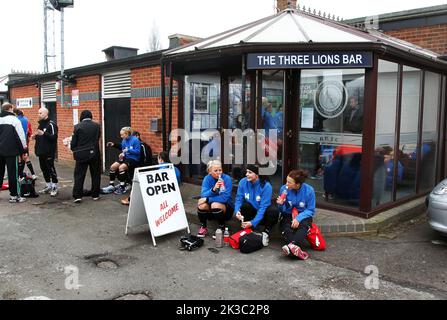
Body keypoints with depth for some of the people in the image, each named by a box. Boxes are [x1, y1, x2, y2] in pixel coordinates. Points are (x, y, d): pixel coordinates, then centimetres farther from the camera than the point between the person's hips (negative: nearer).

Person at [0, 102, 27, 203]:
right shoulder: (14, 119, -9)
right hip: (11, 150, -6)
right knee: (12, 173, -1)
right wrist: (24, 146, 6)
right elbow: (20, 134, -9)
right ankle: (14, 195, 2)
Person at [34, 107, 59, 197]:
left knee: (51, 169, -5)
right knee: (44, 169, 12)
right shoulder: (40, 124, 17)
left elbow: (54, 137, -20)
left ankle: (55, 187, 3)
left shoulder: (51, 124, -10)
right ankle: (48, 186, 22)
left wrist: (43, 134, -30)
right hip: (41, 151, 9)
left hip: (49, 152, -9)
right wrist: (35, 136, 9)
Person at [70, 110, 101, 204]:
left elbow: (73, 142, -5)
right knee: (95, 175, 11)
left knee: (79, 175, 4)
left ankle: (77, 196, -1)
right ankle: (95, 195, 15)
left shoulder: (77, 126, -6)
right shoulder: (97, 126, 0)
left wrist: (74, 150, 13)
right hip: (95, 154, 2)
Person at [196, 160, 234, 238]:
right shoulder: (207, 178, -7)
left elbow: (225, 198, -24)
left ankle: (222, 228, -8)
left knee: (215, 204, -32)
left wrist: (207, 199, -26)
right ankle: (203, 227, -2)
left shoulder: (227, 178, -17)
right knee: (202, 204, -26)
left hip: (225, 208, -3)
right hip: (211, 210, 3)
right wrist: (213, 189, -37)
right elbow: (203, 195, -18)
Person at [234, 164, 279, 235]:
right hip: (252, 209, 2)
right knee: (244, 206, -31)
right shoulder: (243, 182, -13)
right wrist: (237, 211, -30)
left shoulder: (266, 186, -23)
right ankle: (246, 228, -7)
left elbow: (263, 207, -25)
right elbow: (238, 199, -9)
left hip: (264, 212, -1)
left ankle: (266, 231, -6)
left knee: (274, 210, -33)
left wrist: (253, 222, -32)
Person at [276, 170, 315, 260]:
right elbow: (283, 210, 0)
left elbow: (311, 211, -7)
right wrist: (281, 205, -23)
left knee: (303, 227, -35)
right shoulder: (284, 189, -10)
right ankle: (298, 250, -51)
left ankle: (293, 246, -56)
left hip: (303, 216, -1)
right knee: (286, 229, -32)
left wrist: (298, 218, -22)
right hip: (288, 215, 1)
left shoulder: (309, 190, -12)